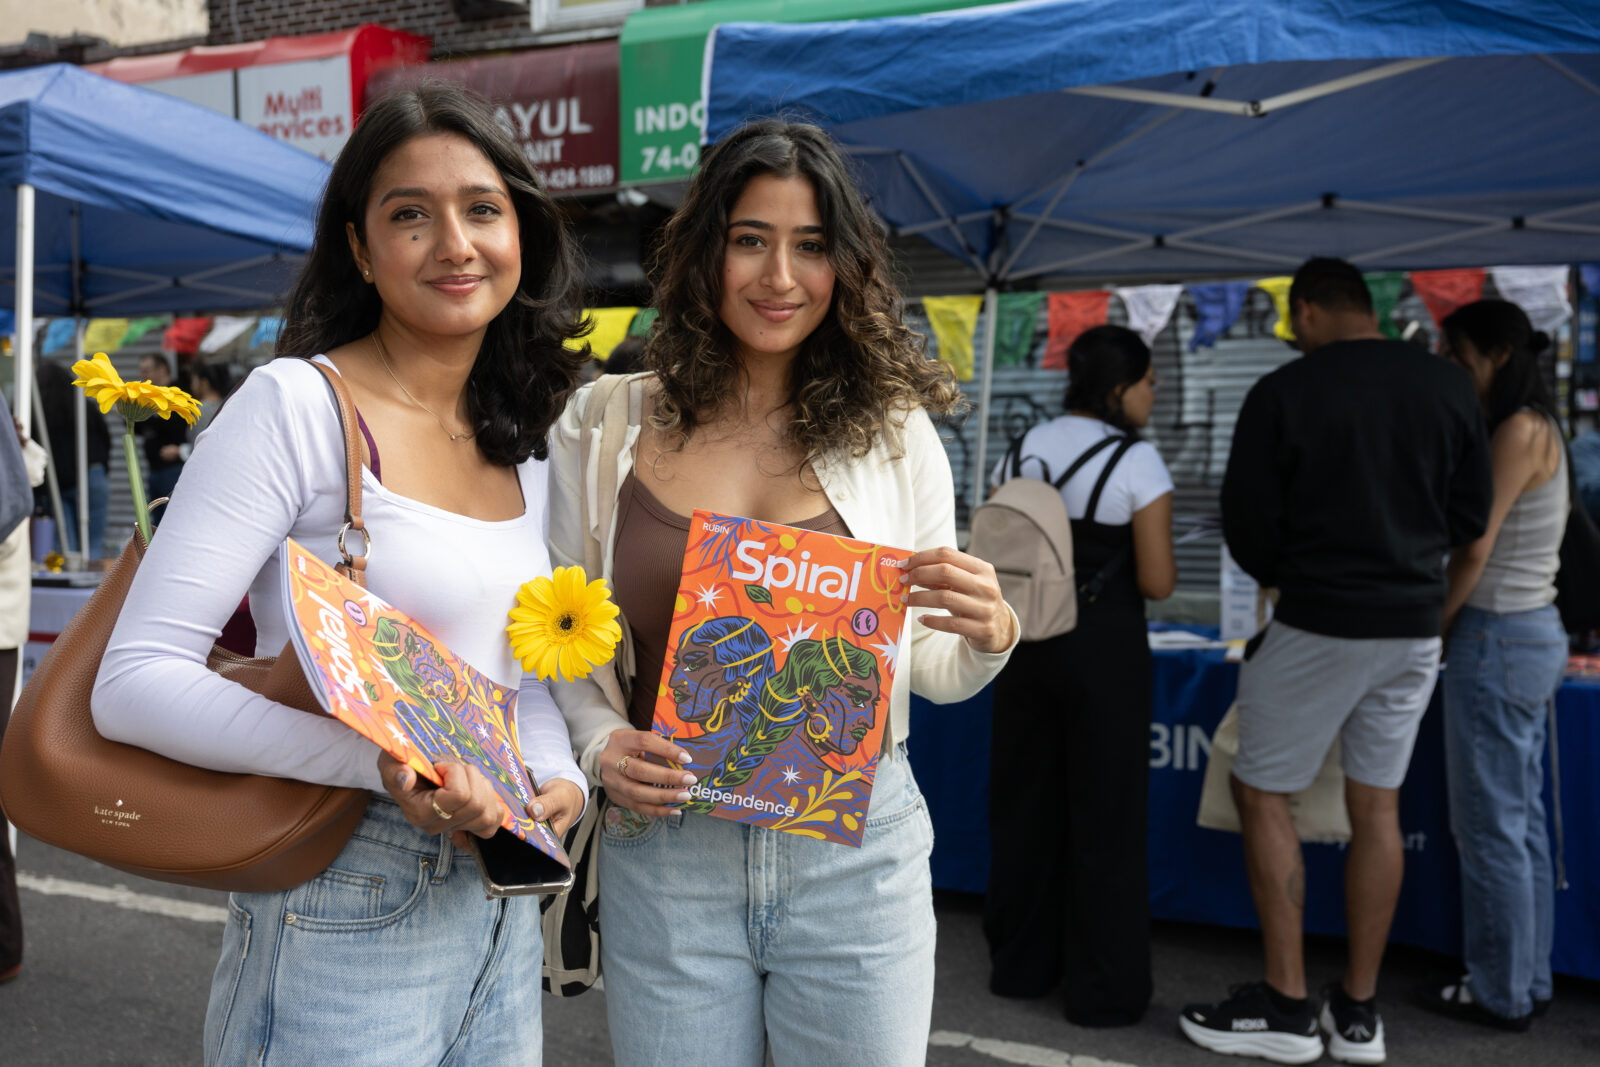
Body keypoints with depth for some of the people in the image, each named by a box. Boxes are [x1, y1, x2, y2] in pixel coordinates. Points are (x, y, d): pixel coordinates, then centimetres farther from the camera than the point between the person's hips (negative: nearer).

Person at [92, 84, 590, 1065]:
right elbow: (135, 681, -18)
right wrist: (384, 763, -28)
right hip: (344, 918, -6)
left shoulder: (528, 448, 7)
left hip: (504, 905, 7)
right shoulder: (297, 405, -13)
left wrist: (560, 777, -4)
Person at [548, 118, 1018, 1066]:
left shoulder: (894, 432, 1)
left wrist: (988, 634, -15)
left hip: (855, 853, 0)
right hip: (664, 854, 0)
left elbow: (927, 668, 6)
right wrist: (600, 743, -13)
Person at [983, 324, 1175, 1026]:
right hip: (1106, 648, -5)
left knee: (1023, 806, 15)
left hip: (1025, 644, 5)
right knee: (1104, 817, 5)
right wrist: (1120, 558, 7)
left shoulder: (1023, 449, 5)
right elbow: (1157, 581, -12)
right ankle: (1104, 990, 14)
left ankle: (1020, 964, 27)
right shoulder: (1136, 461, -11)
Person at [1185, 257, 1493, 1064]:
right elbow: (1471, 516, 9)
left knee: (1262, 795, 7)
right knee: (1377, 807, 12)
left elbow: (1247, 525, -7)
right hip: (1415, 627, 6)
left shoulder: (1283, 394, -11)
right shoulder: (1448, 388, 3)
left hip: (1319, 625, -5)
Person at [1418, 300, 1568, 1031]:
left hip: (1498, 639, -9)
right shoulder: (1539, 429, 13)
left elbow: (1474, 551, -17)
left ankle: (1501, 993, 12)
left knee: (1489, 826, 1)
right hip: (1534, 634, 9)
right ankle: (1528, 978, 25)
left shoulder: (1518, 430, -15)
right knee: (1522, 820, 15)